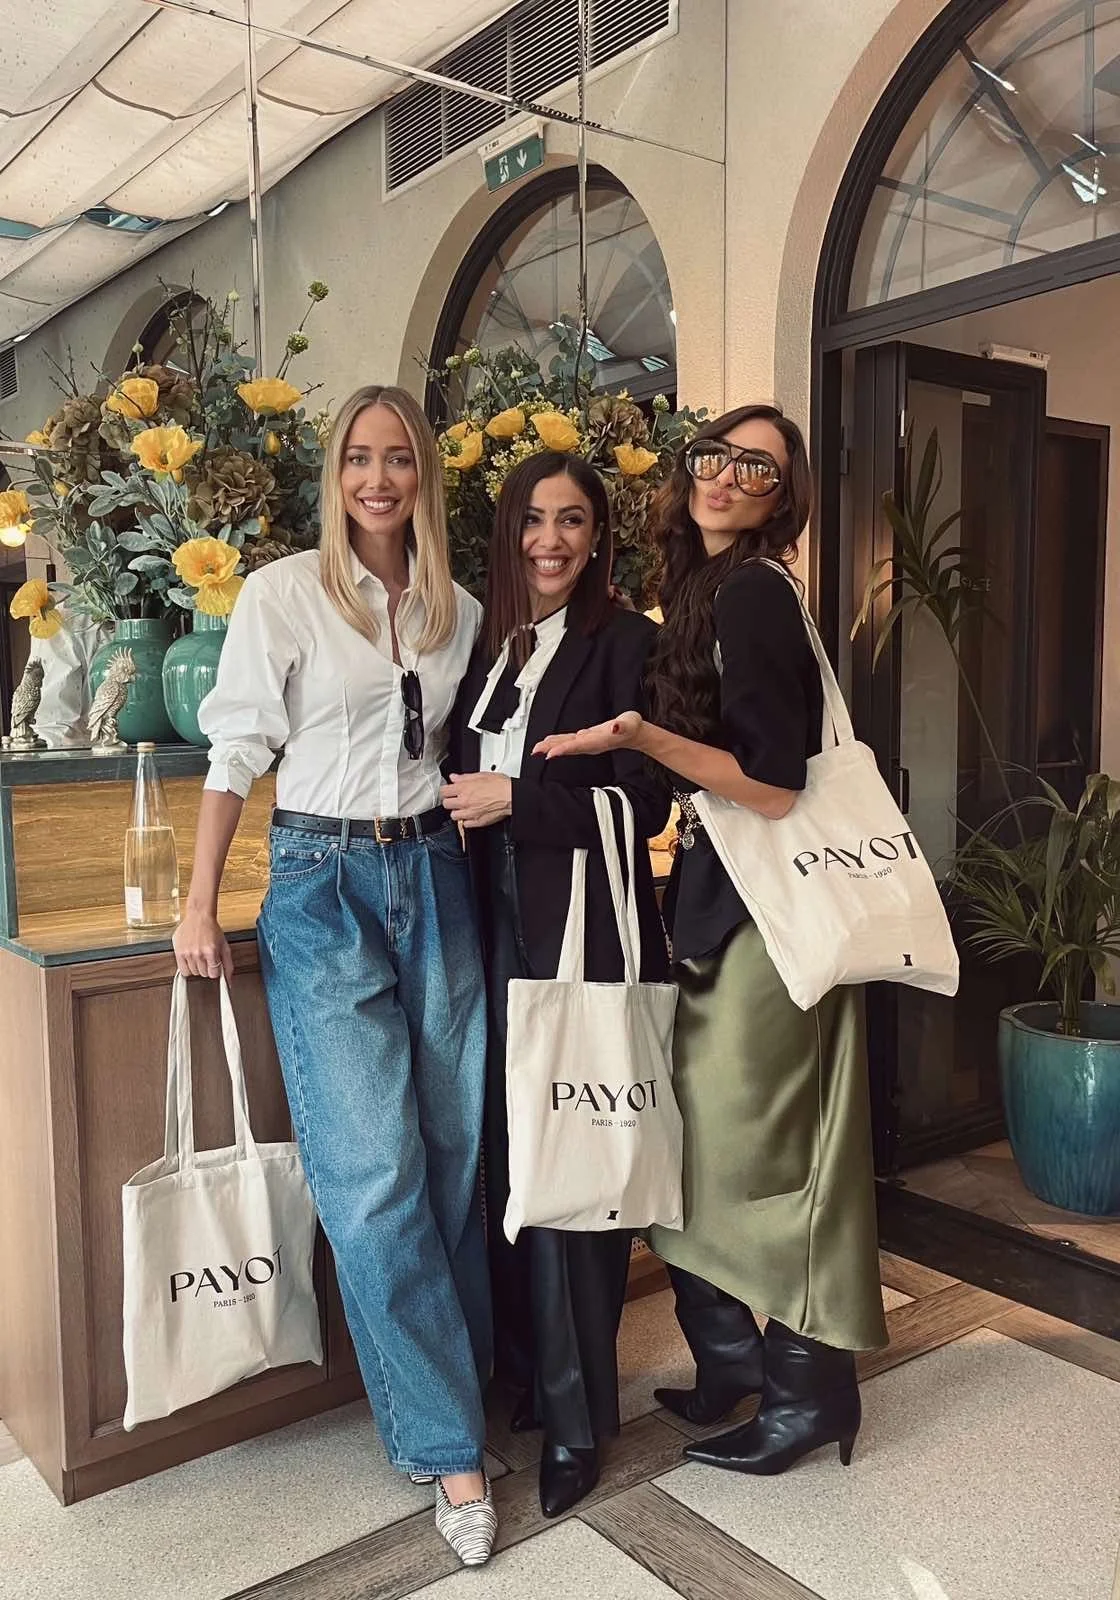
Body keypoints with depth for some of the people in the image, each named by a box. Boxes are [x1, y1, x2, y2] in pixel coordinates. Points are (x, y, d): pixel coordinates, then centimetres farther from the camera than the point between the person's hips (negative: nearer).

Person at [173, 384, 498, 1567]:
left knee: (456, 1150, 6)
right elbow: (238, 749, -2)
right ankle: (449, 1446, 6)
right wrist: (200, 905, -5)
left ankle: (444, 1396, 25)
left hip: (436, 876, 4)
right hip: (323, 881, -4)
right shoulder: (282, 592, -1)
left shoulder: (459, 611, 11)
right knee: (373, 1173, -7)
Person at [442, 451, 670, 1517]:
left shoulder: (623, 640, -5)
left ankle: (575, 1416, 14)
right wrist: (462, 802, 0)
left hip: (587, 930, -6)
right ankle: (526, 1368, 28)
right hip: (499, 927, 6)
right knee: (506, 1149, 10)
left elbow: (645, 804, -10)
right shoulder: (489, 641, 14)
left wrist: (515, 801, -13)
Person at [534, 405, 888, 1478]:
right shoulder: (704, 589, 15)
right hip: (718, 895, 9)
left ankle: (808, 1391, 19)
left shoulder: (752, 594, -14)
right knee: (699, 1136, 14)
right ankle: (731, 1361, 31)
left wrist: (642, 737, -26)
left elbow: (774, 786, -18)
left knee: (749, 1142, 0)